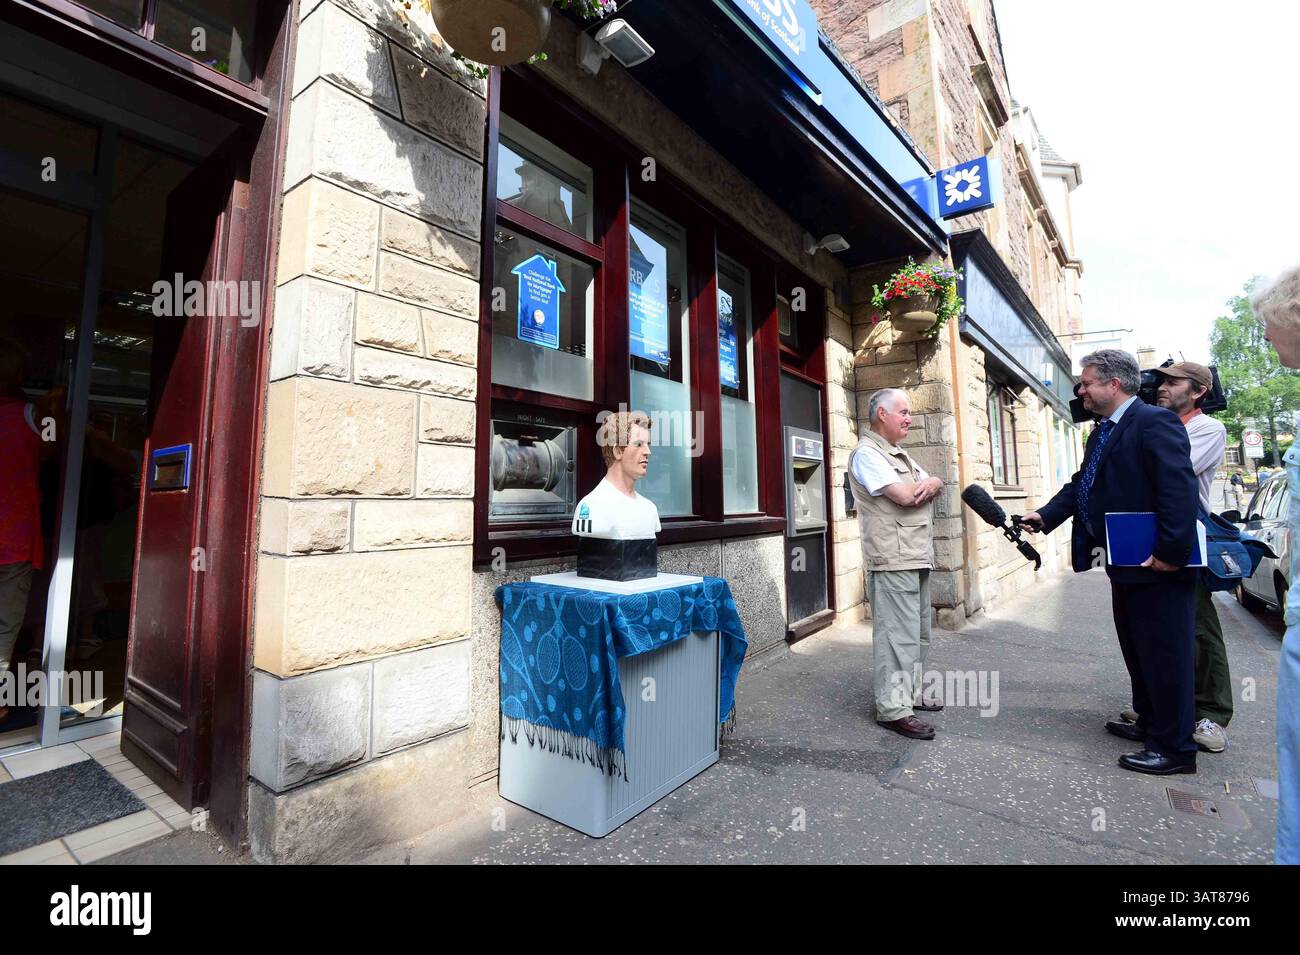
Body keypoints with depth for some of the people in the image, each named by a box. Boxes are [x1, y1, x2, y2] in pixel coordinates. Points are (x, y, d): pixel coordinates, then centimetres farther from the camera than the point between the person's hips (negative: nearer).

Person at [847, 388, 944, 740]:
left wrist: (931, 484, -5)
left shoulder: (900, 455, 21)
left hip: (916, 558, 10)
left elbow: (935, 485, 19)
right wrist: (923, 485, 3)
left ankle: (908, 693, 29)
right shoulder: (867, 453, -11)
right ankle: (893, 709, 1)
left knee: (919, 632, 17)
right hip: (893, 560, -10)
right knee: (898, 634, -7)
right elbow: (905, 496, -19)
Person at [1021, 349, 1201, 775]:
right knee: (1137, 651, 21)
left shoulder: (1155, 422, -16)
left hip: (1158, 567, -10)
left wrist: (1171, 552, -25)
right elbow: (1081, 485, 11)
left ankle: (1175, 748, 17)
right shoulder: (1101, 433, 13)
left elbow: (1180, 489, -24)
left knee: (1165, 655, 3)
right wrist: (1044, 515, -3)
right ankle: (1150, 724, 37)